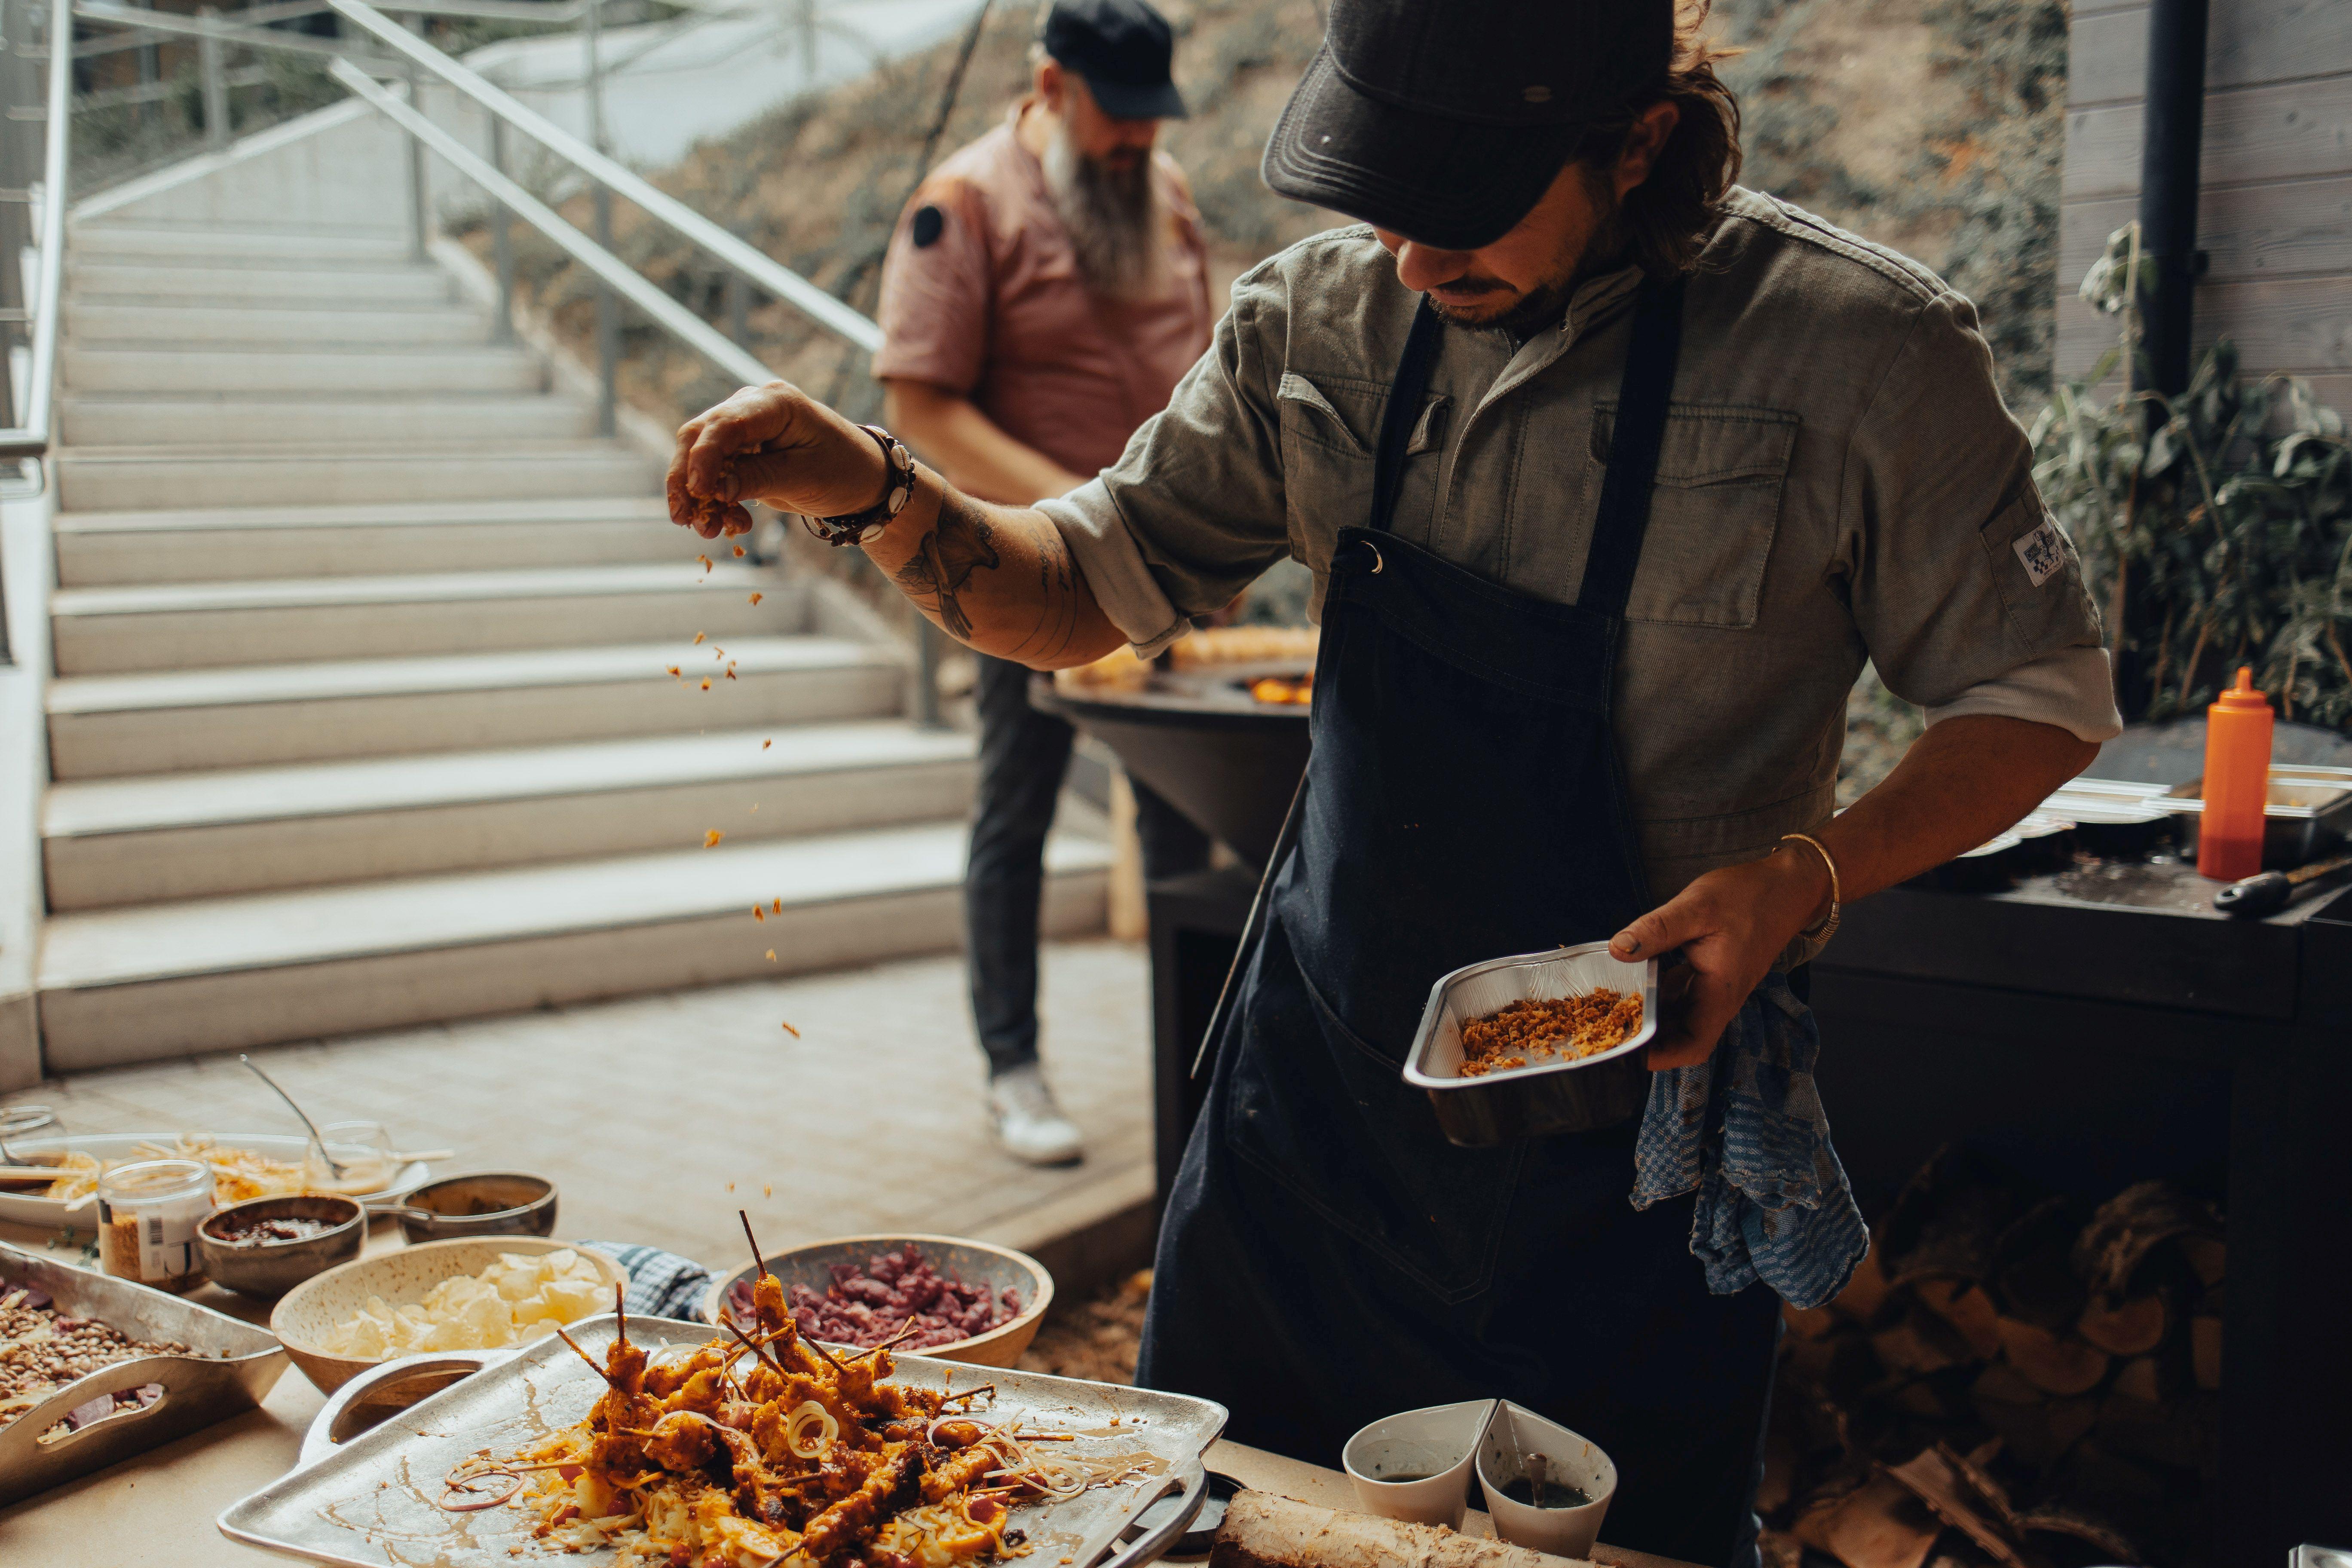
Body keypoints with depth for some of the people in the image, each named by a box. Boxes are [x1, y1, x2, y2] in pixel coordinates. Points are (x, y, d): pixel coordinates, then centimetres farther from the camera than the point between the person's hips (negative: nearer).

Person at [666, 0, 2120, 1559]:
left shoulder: (1862, 349, -16)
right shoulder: (1323, 319, -4)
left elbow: (2038, 697, -6)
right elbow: (1092, 591, 4)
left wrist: (1809, 875, -22)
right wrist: (875, 491, -15)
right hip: (1326, 1065, 4)